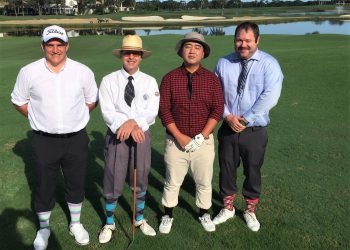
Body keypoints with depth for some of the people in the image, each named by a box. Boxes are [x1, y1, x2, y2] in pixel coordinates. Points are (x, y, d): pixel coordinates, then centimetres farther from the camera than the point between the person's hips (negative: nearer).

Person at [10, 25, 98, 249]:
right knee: (44, 186, 12)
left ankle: (76, 224, 36)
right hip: (44, 140, 0)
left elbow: (91, 101, 9)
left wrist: (75, 116, 4)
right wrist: (39, 119, 3)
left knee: (76, 184, 14)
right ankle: (44, 228, 35)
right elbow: (19, 101, 7)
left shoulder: (83, 72, -5)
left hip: (76, 139, 1)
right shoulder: (29, 72, -7)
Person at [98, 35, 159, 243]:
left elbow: (152, 111, -9)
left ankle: (140, 219, 37)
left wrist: (133, 122, -24)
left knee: (141, 180, 14)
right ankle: (109, 223, 28)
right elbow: (108, 112, -11)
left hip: (142, 135, 2)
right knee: (113, 181, 5)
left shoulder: (150, 82, 1)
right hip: (116, 135, -1)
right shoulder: (109, 80, -2)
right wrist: (127, 127, -23)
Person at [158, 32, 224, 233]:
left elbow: (218, 110, -6)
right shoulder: (170, 78, -3)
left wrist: (200, 137, -15)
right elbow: (164, 110, -7)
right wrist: (180, 137, -14)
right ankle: (168, 215, 32)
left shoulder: (212, 79, -1)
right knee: (172, 182, 11)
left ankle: (204, 213, 36)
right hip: (176, 140, 0)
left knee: (204, 182, 14)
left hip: (204, 140, 1)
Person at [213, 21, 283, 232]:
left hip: (255, 130, -2)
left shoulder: (269, 64, -8)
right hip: (228, 127, 2)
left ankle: (250, 211, 36)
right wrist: (228, 116, -13)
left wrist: (245, 120, -18)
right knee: (227, 169, 13)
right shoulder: (223, 63, 1)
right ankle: (228, 208, 36)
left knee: (253, 171, 13)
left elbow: (270, 97, -17)